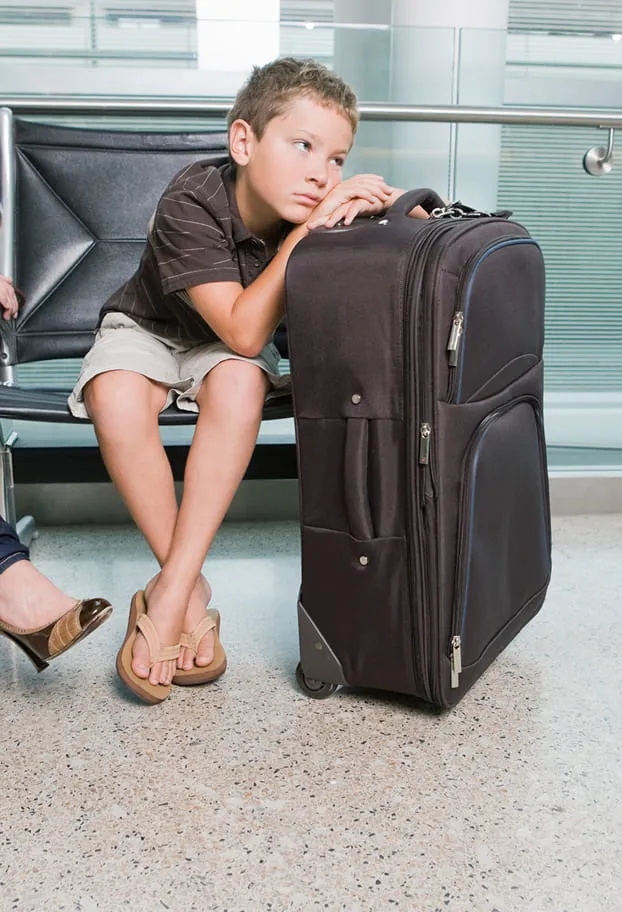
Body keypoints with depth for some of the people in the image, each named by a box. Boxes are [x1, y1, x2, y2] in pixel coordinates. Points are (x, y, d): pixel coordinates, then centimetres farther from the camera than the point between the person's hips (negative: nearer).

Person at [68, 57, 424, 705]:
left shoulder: (320, 211, -19)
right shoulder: (191, 203, -30)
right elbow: (243, 332, -36)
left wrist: (383, 202, -33)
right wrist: (304, 233, -41)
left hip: (227, 347, 2)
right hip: (145, 328, -2)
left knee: (239, 385, -34)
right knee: (117, 399, -35)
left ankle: (170, 591, -28)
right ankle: (193, 590, -21)